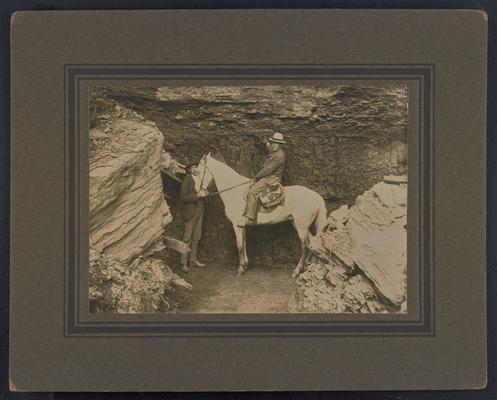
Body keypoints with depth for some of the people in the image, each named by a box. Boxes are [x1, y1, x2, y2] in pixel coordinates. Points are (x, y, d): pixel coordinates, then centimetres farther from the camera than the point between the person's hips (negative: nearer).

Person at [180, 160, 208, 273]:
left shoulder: (200, 179, 11)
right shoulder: (186, 180, -10)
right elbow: (183, 197, -16)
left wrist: (204, 193, 0)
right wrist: (197, 195, -23)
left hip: (200, 211, 7)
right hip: (190, 211, -7)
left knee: (196, 237, 12)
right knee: (187, 238, -5)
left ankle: (193, 260, 22)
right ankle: (184, 263, -2)